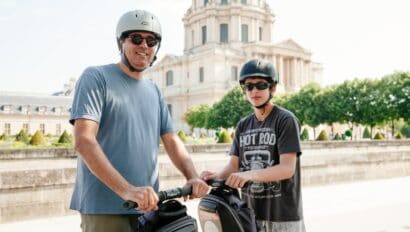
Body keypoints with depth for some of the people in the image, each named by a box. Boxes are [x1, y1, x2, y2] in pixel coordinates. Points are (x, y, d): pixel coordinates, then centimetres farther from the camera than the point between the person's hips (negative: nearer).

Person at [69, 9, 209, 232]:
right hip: (105, 208, -5)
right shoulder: (96, 77, -4)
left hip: (148, 207, 6)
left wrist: (193, 177, -6)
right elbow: (84, 141, -16)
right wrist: (126, 190, -26)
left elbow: (172, 141, 13)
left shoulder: (154, 91, 15)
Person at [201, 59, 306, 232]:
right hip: (250, 212, 5)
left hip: (282, 215, -5)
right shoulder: (243, 125, 10)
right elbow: (234, 165, 5)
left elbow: (287, 168, -18)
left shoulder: (286, 120, -9)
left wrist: (250, 175, -34)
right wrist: (216, 177, -17)